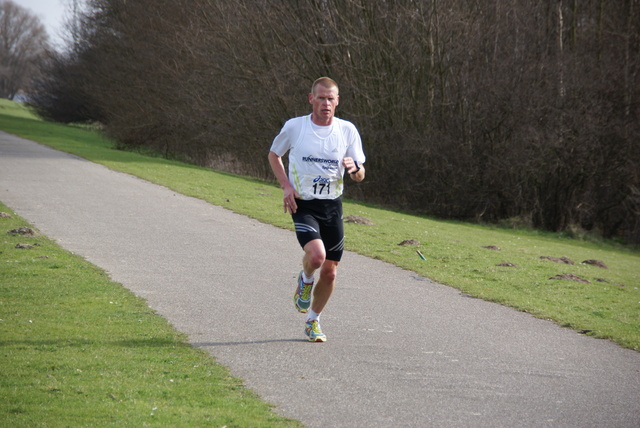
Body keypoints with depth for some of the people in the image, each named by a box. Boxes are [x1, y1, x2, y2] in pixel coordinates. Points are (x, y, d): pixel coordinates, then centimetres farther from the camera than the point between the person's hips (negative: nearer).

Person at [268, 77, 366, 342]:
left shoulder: (347, 130, 1)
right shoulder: (294, 127, -4)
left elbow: (360, 176, 6)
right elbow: (274, 155, 12)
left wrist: (354, 168, -19)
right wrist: (286, 186, -3)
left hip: (332, 206, 3)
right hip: (303, 204, -3)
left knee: (330, 271, 5)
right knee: (316, 255, -27)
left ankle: (313, 321, 27)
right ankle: (305, 281, 9)